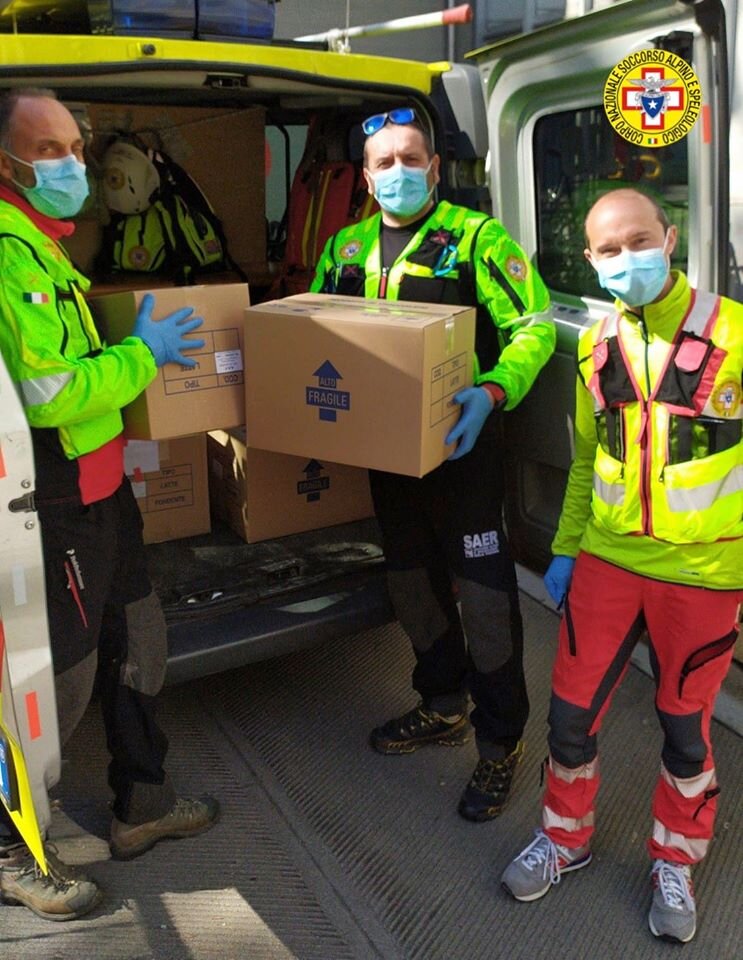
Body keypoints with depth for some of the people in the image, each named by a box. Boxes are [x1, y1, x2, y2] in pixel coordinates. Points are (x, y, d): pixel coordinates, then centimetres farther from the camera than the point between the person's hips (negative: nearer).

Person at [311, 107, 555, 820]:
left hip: (459, 442, -6)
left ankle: (501, 740, 17)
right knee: (412, 582, 18)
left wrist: (493, 392, -29)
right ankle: (443, 706, 39)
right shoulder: (346, 249, 11)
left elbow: (535, 326, -12)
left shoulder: (476, 239, -7)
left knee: (483, 595, -2)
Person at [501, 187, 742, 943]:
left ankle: (675, 863, 38)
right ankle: (566, 838, 37)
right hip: (607, 560, 4)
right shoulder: (595, 345, 4)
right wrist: (565, 547, 13)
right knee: (571, 711, 11)